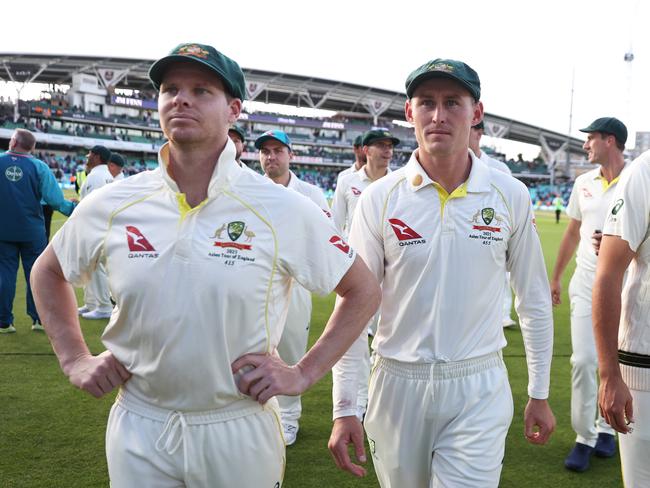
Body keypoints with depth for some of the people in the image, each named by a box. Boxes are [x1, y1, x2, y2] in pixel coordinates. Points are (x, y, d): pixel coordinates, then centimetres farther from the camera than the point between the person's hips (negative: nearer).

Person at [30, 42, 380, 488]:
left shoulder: (283, 210, -11)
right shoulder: (111, 205, -4)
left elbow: (364, 291, -2)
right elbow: (48, 272, 15)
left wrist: (304, 374, -9)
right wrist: (75, 359, 5)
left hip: (240, 430, -1)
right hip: (138, 432, 2)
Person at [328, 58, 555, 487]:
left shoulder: (511, 196, -3)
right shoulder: (379, 198, -6)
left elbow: (534, 299, 7)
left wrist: (540, 394, 9)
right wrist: (344, 408, -6)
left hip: (480, 389, 0)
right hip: (398, 385, 1)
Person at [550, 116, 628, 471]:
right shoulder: (584, 183, 8)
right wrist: (555, 277, 18)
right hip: (585, 283, 3)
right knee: (583, 360, -2)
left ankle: (606, 428, 27)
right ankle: (585, 437, 9)